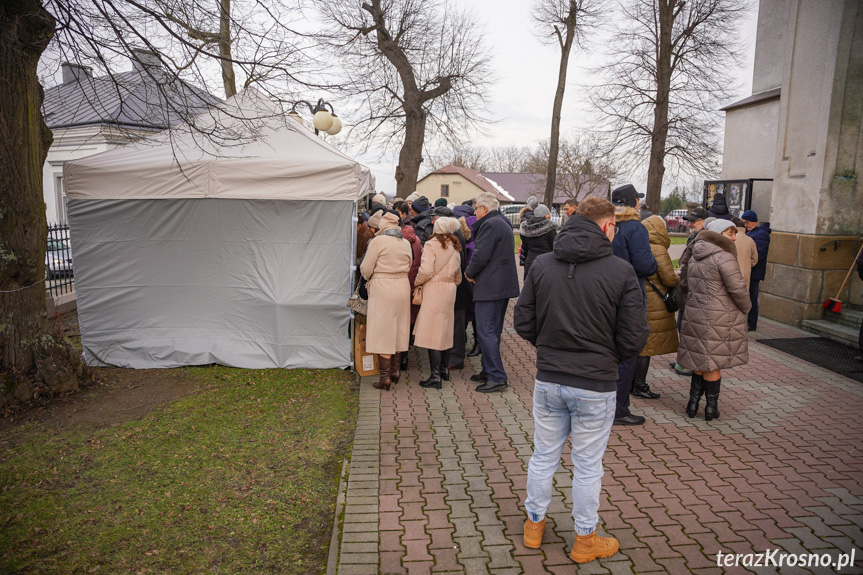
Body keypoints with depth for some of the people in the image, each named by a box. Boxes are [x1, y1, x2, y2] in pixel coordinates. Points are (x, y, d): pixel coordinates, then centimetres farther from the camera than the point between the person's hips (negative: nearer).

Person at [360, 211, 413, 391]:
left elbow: (366, 269, -6)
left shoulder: (378, 241, -8)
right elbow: (409, 267, 12)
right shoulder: (406, 243, 9)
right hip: (403, 287, 6)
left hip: (382, 288, -5)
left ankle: (385, 377, 2)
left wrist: (370, 277, 14)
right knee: (397, 329, 16)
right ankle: (394, 368, 20)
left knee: (383, 331, 0)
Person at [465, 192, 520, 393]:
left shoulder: (490, 225, -12)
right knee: (493, 331, 16)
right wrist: (474, 272, 14)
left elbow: (480, 256, -20)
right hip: (504, 284, 11)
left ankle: (497, 377, -7)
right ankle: (489, 370, 25)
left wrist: (469, 273, -2)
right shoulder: (503, 224, 20)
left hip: (490, 286, -11)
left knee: (486, 331, -8)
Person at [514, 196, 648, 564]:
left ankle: (534, 526, 37)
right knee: (588, 465, 13)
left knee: (544, 456, 18)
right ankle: (585, 542, 32)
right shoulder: (621, 272, -12)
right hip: (595, 386, -3)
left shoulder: (542, 265, -2)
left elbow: (523, 322, 0)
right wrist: (607, 358, 10)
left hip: (548, 380, 3)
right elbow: (634, 338, -9)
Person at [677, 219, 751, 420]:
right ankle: (711, 408, 15)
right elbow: (738, 288, -16)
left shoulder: (694, 256, 10)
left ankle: (693, 403, 20)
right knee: (713, 363, 3)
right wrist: (746, 308, 1)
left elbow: (684, 284, 18)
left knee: (700, 360, 16)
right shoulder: (724, 257, -15)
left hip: (695, 315, 7)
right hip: (719, 319, -7)